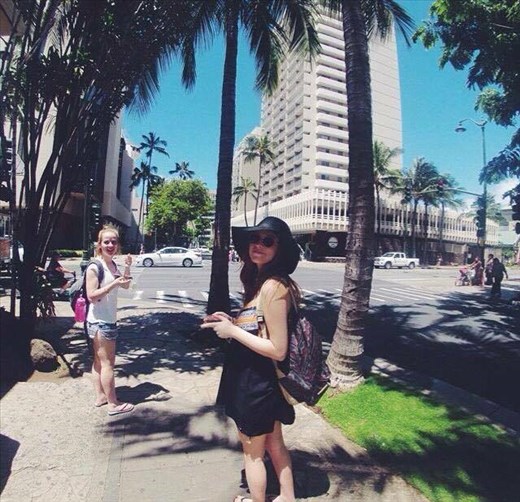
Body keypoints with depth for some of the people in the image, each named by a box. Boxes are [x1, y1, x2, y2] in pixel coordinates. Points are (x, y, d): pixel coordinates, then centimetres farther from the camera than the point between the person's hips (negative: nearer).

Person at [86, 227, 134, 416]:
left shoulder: (112, 265, 6)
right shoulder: (94, 267, -17)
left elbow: (125, 286, 13)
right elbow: (92, 296, -21)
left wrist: (127, 268, -2)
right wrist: (114, 283, -29)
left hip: (108, 320, 9)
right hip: (100, 321, -8)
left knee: (99, 361, 18)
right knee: (107, 363, 1)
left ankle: (100, 396, 31)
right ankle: (113, 404, 11)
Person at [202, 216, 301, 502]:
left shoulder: (272, 286, -26)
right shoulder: (260, 280, 3)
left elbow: (278, 349, -25)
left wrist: (232, 331, -20)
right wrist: (232, 321, -1)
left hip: (256, 382, -9)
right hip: (264, 380, 9)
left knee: (252, 452, 18)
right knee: (274, 444, 27)